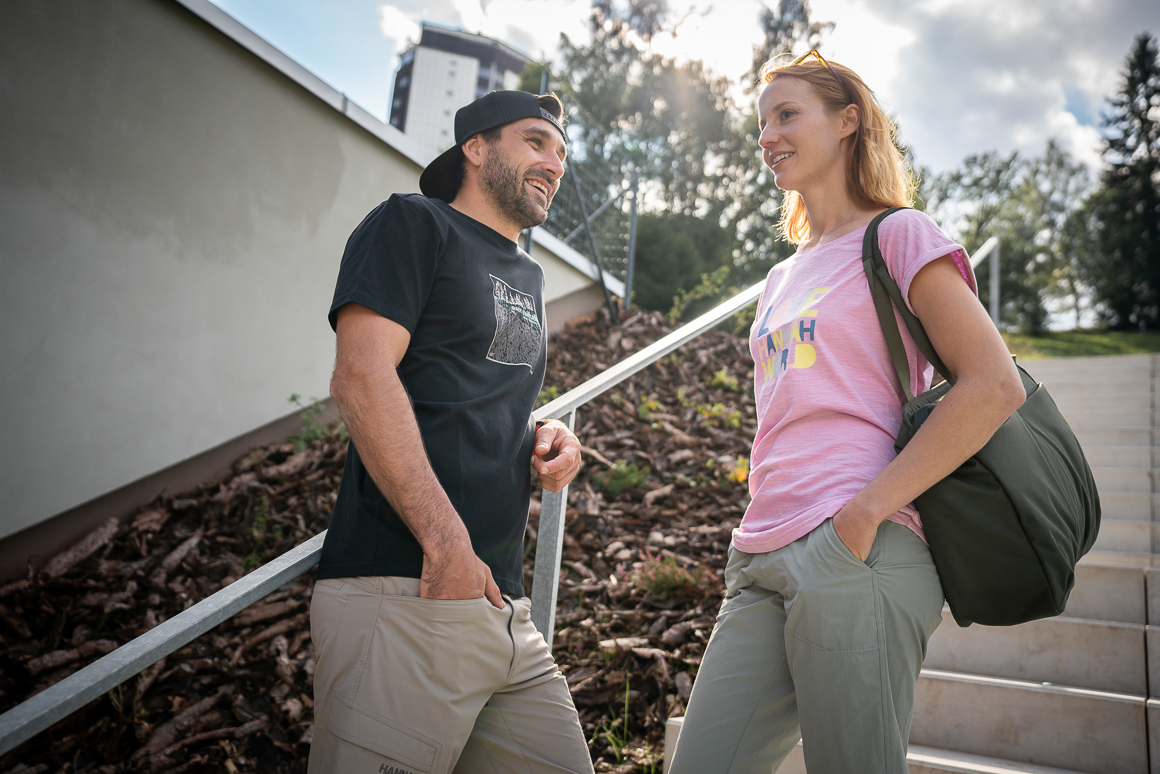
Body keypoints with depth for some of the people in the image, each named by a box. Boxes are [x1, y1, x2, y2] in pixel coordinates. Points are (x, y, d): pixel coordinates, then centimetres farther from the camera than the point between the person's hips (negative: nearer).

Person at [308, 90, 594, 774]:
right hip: (404, 595, -7)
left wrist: (545, 436, 7)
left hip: (505, 607, 8)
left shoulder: (528, 278, 25)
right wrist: (447, 544, -19)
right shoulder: (414, 224, 2)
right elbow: (362, 378, -12)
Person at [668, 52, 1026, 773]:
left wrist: (865, 512, -16)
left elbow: (995, 386, -10)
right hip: (762, 564, 7)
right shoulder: (783, 277, 23)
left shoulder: (897, 234, 2)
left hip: (855, 554, -6)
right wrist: (757, 543, 13)